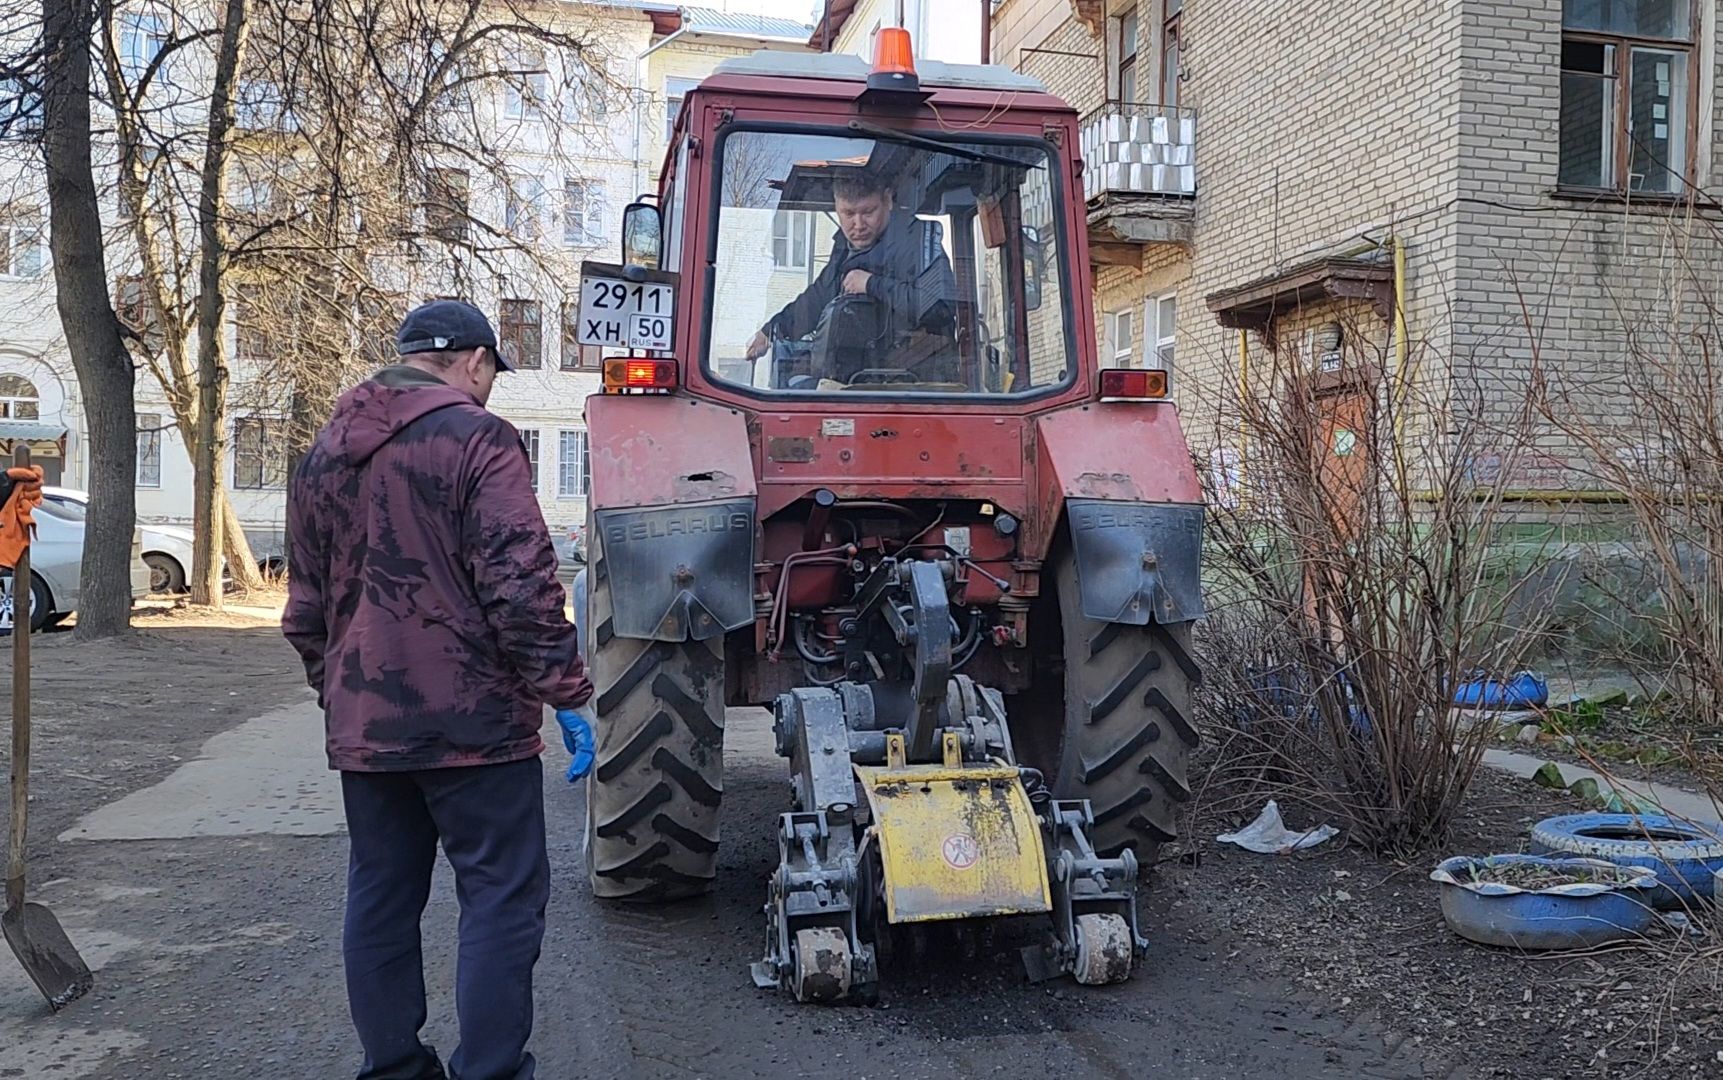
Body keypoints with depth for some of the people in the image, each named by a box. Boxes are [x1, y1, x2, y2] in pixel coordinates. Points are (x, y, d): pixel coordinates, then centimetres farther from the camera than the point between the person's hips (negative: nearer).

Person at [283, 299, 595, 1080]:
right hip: (471, 723, -7)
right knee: (501, 899, 1)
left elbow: (305, 607, 19)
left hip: (363, 727, 7)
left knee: (380, 900, 14)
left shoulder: (323, 454, 13)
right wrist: (566, 694, -12)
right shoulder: (476, 439, -10)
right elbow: (521, 588, -18)